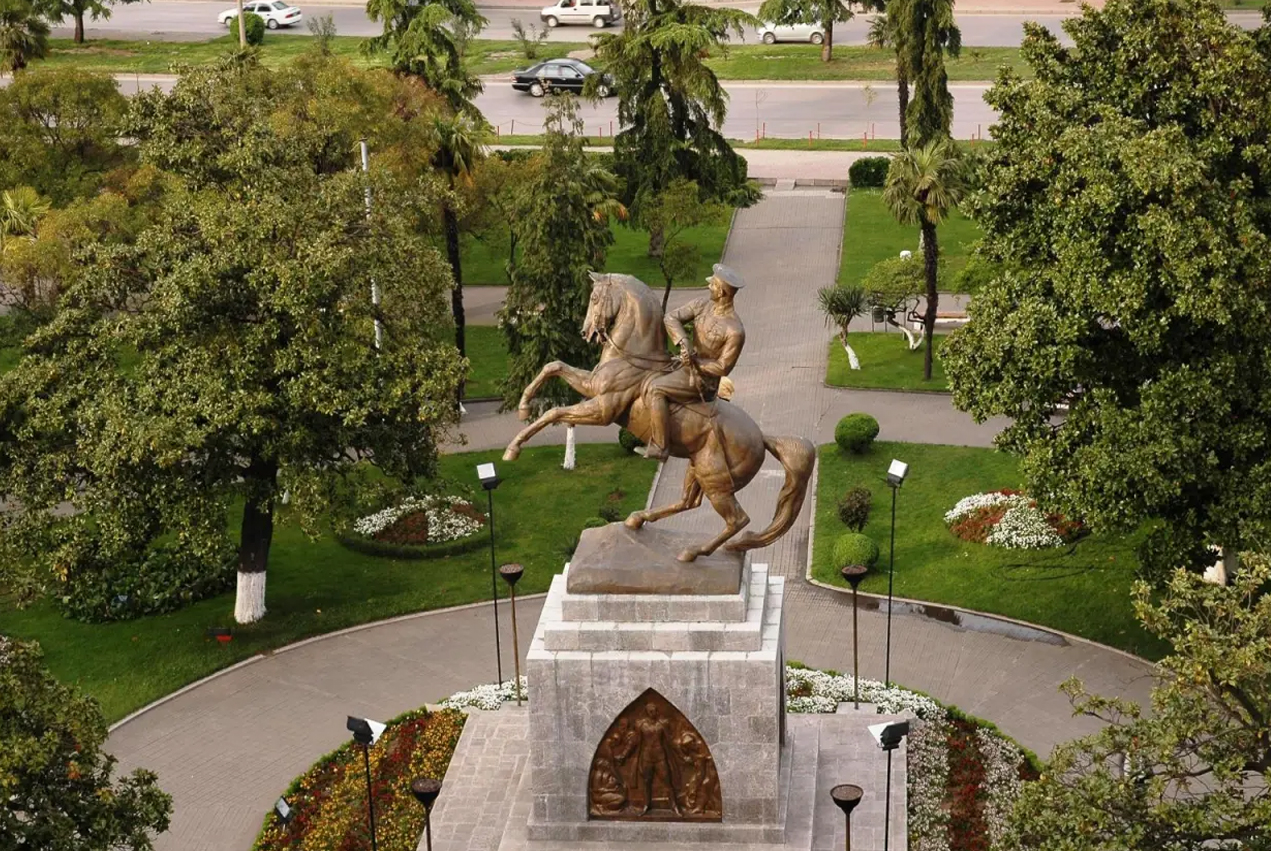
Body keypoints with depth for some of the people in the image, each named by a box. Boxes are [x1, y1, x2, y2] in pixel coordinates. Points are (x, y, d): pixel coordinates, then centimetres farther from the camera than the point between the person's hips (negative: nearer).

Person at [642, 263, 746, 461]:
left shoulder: (735, 331, -24)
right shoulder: (703, 305, -4)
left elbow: (723, 367, -20)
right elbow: (671, 318, -10)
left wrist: (694, 361, -20)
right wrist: (684, 343, -27)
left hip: (701, 381, -9)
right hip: (686, 369, 9)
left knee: (655, 389, -25)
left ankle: (659, 447, -22)